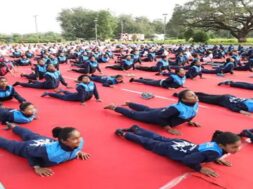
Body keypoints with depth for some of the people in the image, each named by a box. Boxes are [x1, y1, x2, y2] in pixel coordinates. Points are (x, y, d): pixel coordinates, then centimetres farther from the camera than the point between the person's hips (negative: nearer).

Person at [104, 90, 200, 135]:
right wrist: (169, 129, -31)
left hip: (165, 112, 8)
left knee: (147, 109, 32)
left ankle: (128, 103, 57)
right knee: (133, 114, 8)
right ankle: (113, 107, 25)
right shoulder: (178, 108, -41)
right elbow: (160, 117, -37)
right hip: (157, 116, -8)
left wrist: (189, 121, 0)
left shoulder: (195, 104, -14)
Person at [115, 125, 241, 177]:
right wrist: (201, 169, -27)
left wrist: (216, 158, 4)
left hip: (181, 143, 6)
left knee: (158, 138, 27)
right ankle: (123, 133, 30)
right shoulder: (213, 152, -36)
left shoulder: (216, 144, -11)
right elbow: (187, 160, -41)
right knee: (148, 142, 13)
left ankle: (135, 128, 47)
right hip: (170, 149, -6)